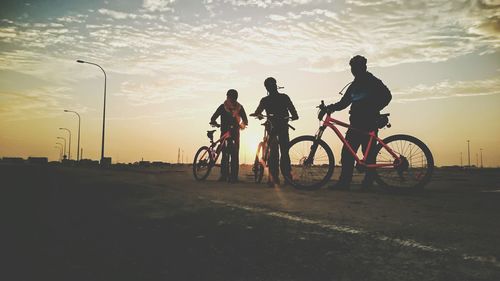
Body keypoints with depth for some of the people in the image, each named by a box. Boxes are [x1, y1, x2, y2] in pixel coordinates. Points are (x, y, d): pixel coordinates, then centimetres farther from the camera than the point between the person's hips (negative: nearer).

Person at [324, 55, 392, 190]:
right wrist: (330, 107, 6)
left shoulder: (373, 82, 3)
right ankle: (344, 182, -2)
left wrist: (373, 110, -17)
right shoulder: (354, 86, 22)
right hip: (356, 124, 6)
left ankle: (368, 183, -1)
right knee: (347, 152, -2)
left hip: (369, 123, -6)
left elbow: (387, 96, -8)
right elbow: (343, 103, 22)